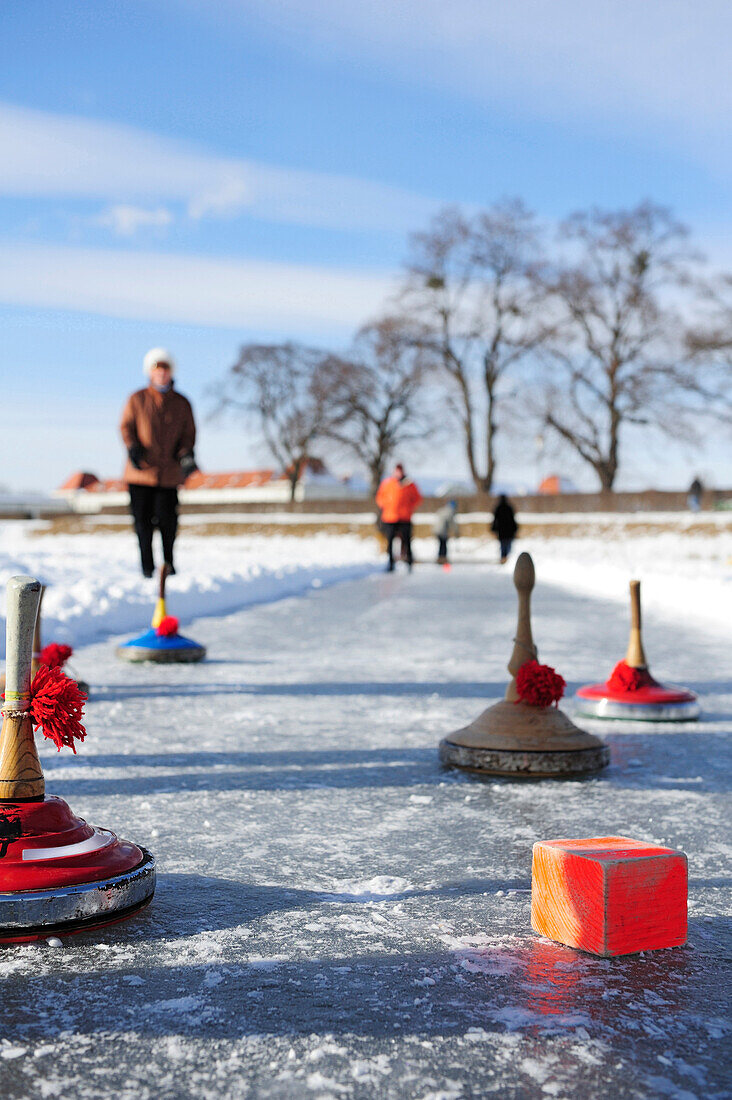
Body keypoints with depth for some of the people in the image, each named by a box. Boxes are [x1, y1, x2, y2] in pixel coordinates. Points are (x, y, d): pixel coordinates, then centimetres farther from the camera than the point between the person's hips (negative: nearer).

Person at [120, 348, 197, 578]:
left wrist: (186, 454, -7)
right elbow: (126, 426, 7)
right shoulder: (137, 399, 6)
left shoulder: (181, 403, 9)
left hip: (169, 472, 0)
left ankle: (169, 561, 18)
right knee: (142, 518, 0)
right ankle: (147, 565, 15)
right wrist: (133, 448, -11)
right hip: (141, 471, 0)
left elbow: (188, 433, 12)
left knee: (167, 518, -5)